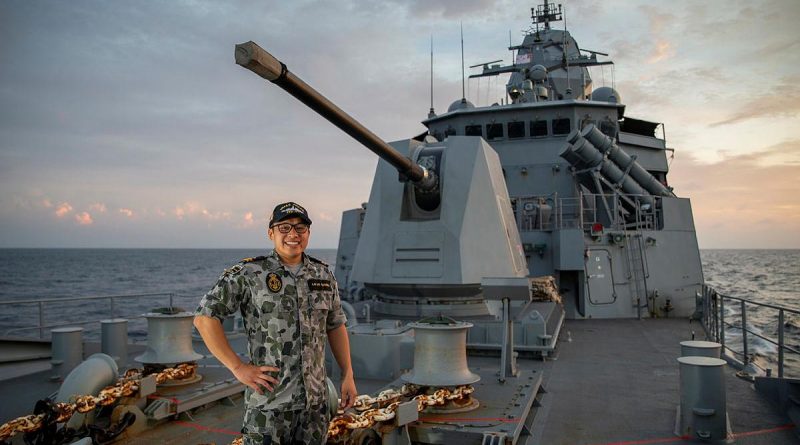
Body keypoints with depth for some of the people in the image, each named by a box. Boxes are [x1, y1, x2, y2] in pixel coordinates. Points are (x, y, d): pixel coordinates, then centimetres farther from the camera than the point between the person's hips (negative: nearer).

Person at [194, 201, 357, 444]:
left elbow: (336, 326, 14)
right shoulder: (248, 273, -8)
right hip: (269, 403, -4)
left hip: (316, 401, 4)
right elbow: (204, 318, -9)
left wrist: (348, 376, 9)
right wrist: (238, 367, -13)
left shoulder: (323, 275, 6)